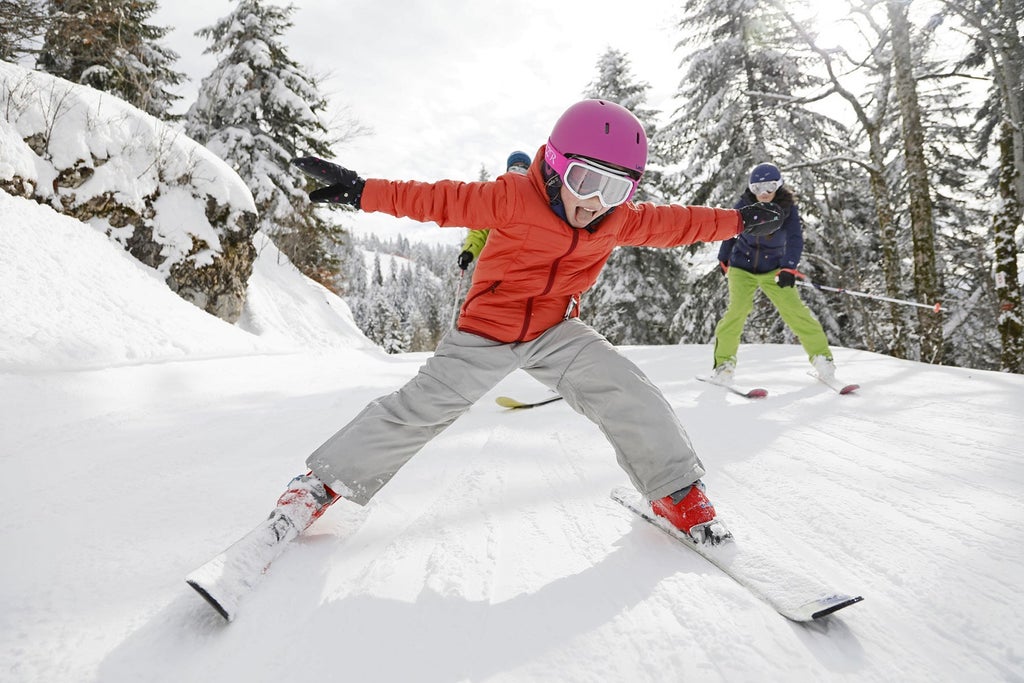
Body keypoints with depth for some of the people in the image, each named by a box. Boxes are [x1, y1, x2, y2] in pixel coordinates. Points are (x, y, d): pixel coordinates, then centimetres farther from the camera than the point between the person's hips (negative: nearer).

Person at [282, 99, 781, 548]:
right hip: (486, 329, -3)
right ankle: (323, 482, 13)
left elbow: (669, 223, 12)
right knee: (418, 409, -4)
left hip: (557, 331, 4)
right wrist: (359, 191, -25)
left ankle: (677, 489, 6)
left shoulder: (619, 220, -3)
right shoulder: (514, 197, -19)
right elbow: (443, 200, -19)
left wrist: (738, 221, 18)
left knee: (628, 395, -14)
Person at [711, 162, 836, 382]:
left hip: (773, 269, 0)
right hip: (742, 267, 0)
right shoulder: (744, 205, -7)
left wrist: (789, 268, -30)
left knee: (794, 310, -10)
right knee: (738, 309, -18)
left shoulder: (788, 208, -9)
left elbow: (795, 240, -16)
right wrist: (724, 259, 18)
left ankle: (821, 355, 2)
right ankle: (724, 361, -7)